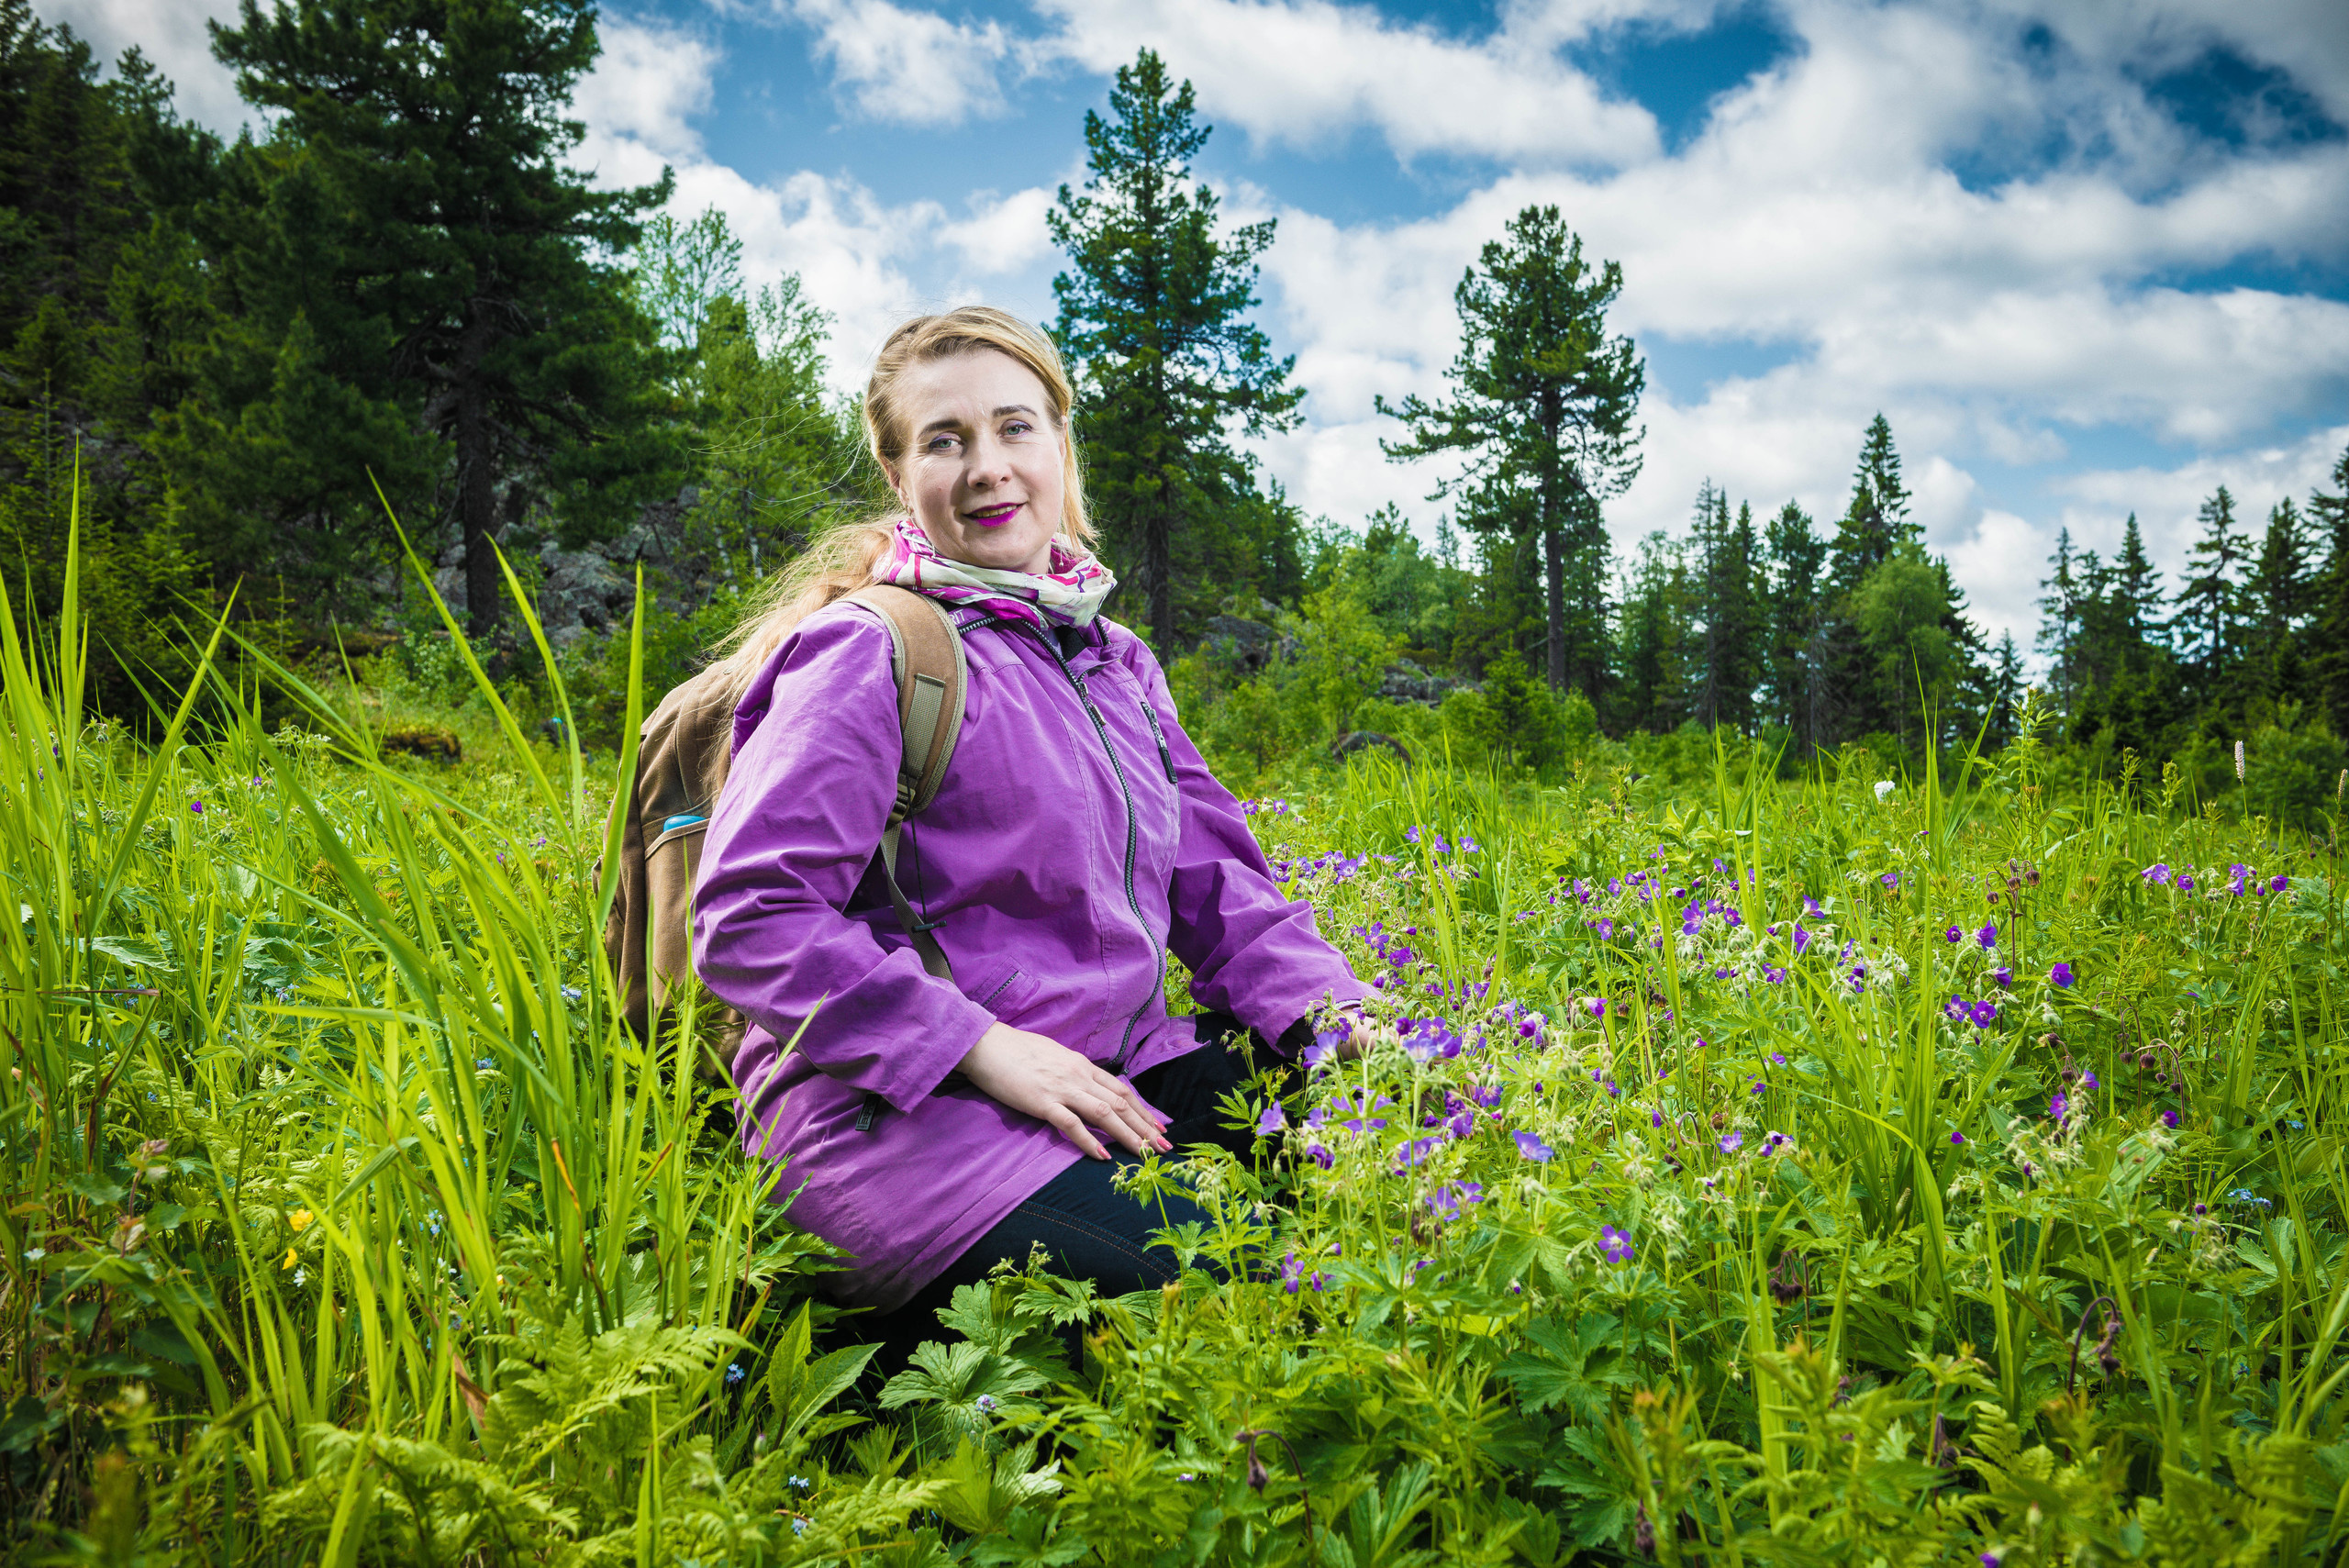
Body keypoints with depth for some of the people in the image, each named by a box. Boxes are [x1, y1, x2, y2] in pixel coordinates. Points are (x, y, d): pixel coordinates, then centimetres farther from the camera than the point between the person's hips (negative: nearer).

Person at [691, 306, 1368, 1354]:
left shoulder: (1114, 663, 17)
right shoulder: (870, 654, -7)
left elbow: (1220, 891, 16)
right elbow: (748, 922, -15)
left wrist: (1345, 1020, -2)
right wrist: (981, 1047, -21)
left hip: (1111, 1076, 7)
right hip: (896, 1106, -7)